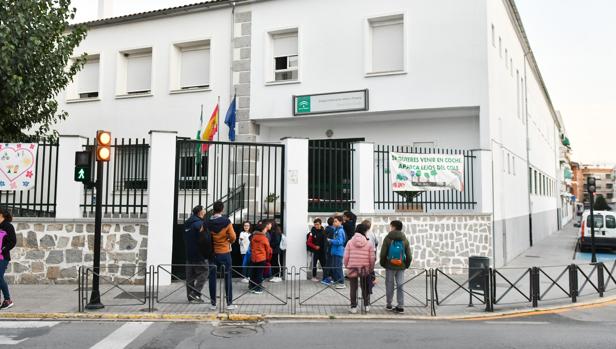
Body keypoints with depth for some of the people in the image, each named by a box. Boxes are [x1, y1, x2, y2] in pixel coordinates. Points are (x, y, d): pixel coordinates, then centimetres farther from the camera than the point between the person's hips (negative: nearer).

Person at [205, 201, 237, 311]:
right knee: (227, 278, 5)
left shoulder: (207, 223, -3)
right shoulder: (226, 222, -10)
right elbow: (233, 237, -10)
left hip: (212, 253, 2)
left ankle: (213, 303, 11)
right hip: (225, 253, -2)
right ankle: (229, 303, 7)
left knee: (212, 278, 8)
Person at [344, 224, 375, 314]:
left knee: (353, 289, 8)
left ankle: (353, 307, 12)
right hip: (365, 269, 1)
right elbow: (372, 258, -3)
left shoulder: (350, 242, -6)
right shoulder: (368, 243, -5)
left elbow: (346, 256, -7)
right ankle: (367, 305, 25)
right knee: (365, 288, 17)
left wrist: (346, 266, 8)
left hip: (352, 269, -1)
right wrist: (371, 268, 11)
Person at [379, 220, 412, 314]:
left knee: (389, 285, 9)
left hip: (390, 266, -2)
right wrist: (406, 265, 14)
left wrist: (383, 264, 4)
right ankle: (400, 306, 6)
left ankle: (389, 305, 18)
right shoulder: (405, 239, 2)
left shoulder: (388, 238, -9)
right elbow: (409, 255, 2)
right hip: (401, 267, 2)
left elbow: (383, 253, -9)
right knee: (400, 285, 7)